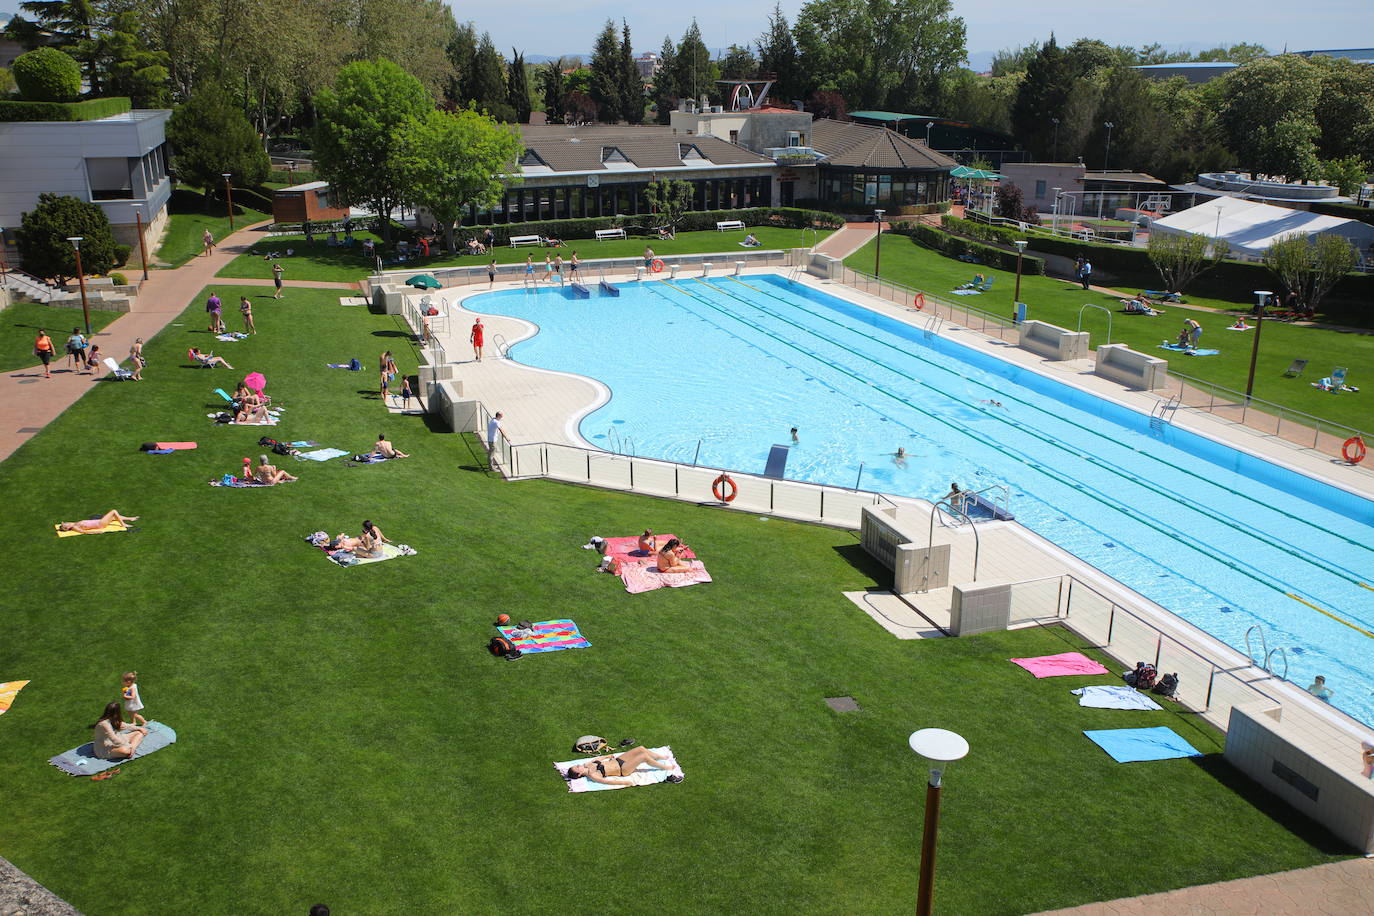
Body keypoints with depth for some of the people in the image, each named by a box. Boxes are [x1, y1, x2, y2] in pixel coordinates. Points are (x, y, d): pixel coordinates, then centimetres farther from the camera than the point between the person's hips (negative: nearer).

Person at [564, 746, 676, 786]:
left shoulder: (587, 764, -2)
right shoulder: (592, 775, -24)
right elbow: (607, 781, -26)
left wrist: (608, 756, 26)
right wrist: (625, 782, -26)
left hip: (616, 760, 8)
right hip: (622, 770, -8)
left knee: (641, 749, 2)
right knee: (644, 756, -17)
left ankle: (660, 757, 27)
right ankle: (665, 767, 5)